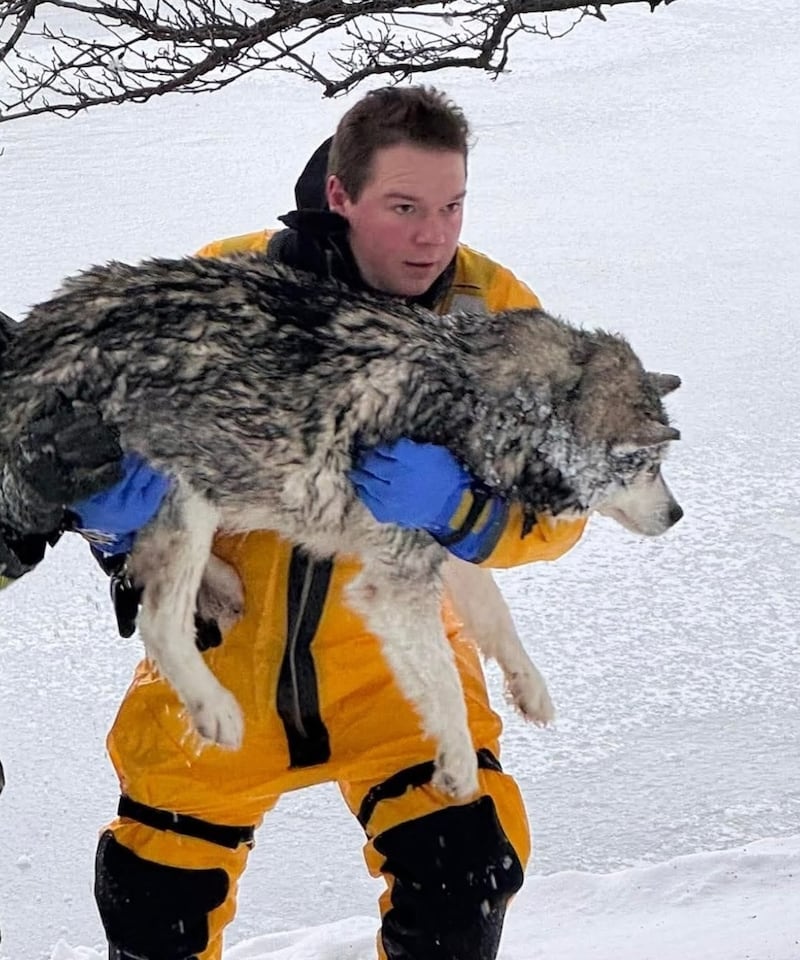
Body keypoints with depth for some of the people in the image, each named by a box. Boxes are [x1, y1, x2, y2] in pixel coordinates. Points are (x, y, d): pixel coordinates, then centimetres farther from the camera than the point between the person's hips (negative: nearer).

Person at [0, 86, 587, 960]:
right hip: (224, 643, 1)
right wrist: (102, 498, -30)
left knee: (465, 870, -16)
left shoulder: (494, 313, -14)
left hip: (387, 651, 0)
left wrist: (454, 507, -39)